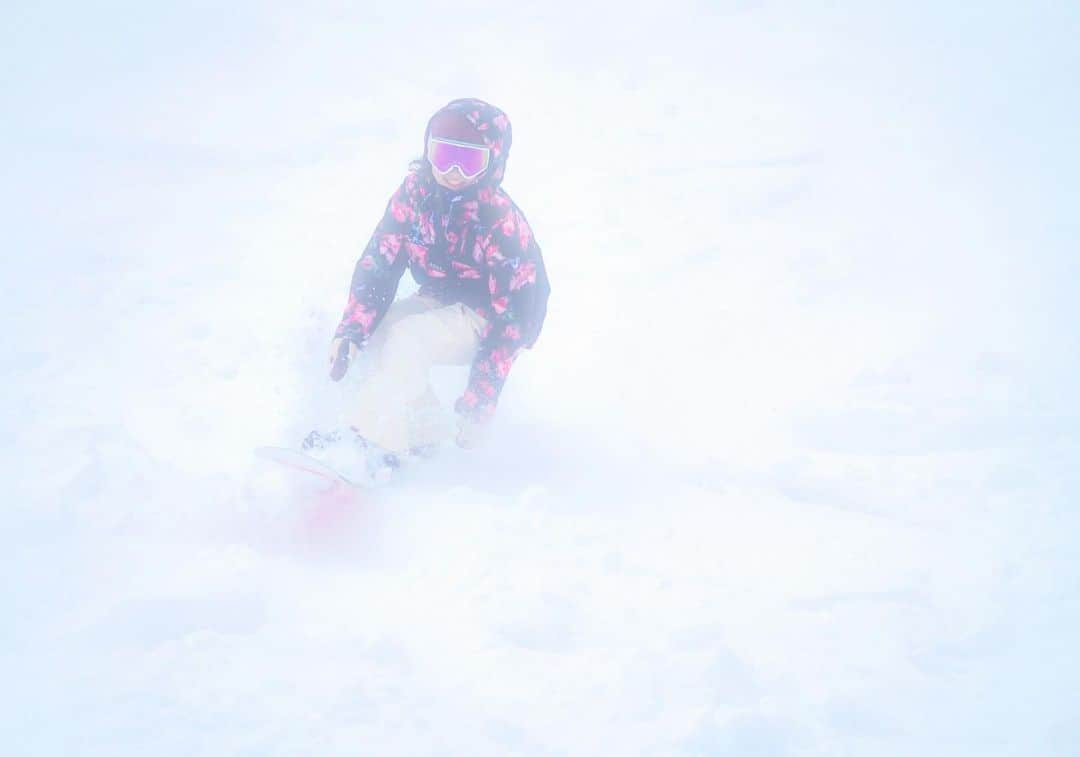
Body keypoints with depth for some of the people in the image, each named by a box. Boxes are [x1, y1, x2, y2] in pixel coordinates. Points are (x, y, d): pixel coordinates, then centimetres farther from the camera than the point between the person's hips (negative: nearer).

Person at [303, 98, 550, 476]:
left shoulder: (502, 223, -27)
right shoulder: (415, 192, -13)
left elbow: (512, 317, -25)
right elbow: (378, 264, -8)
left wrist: (480, 401, -28)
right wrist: (351, 330, -24)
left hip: (487, 320, -7)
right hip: (438, 302, 7)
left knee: (408, 337, -29)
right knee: (374, 329, -16)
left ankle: (368, 439, -30)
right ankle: (425, 430, -9)